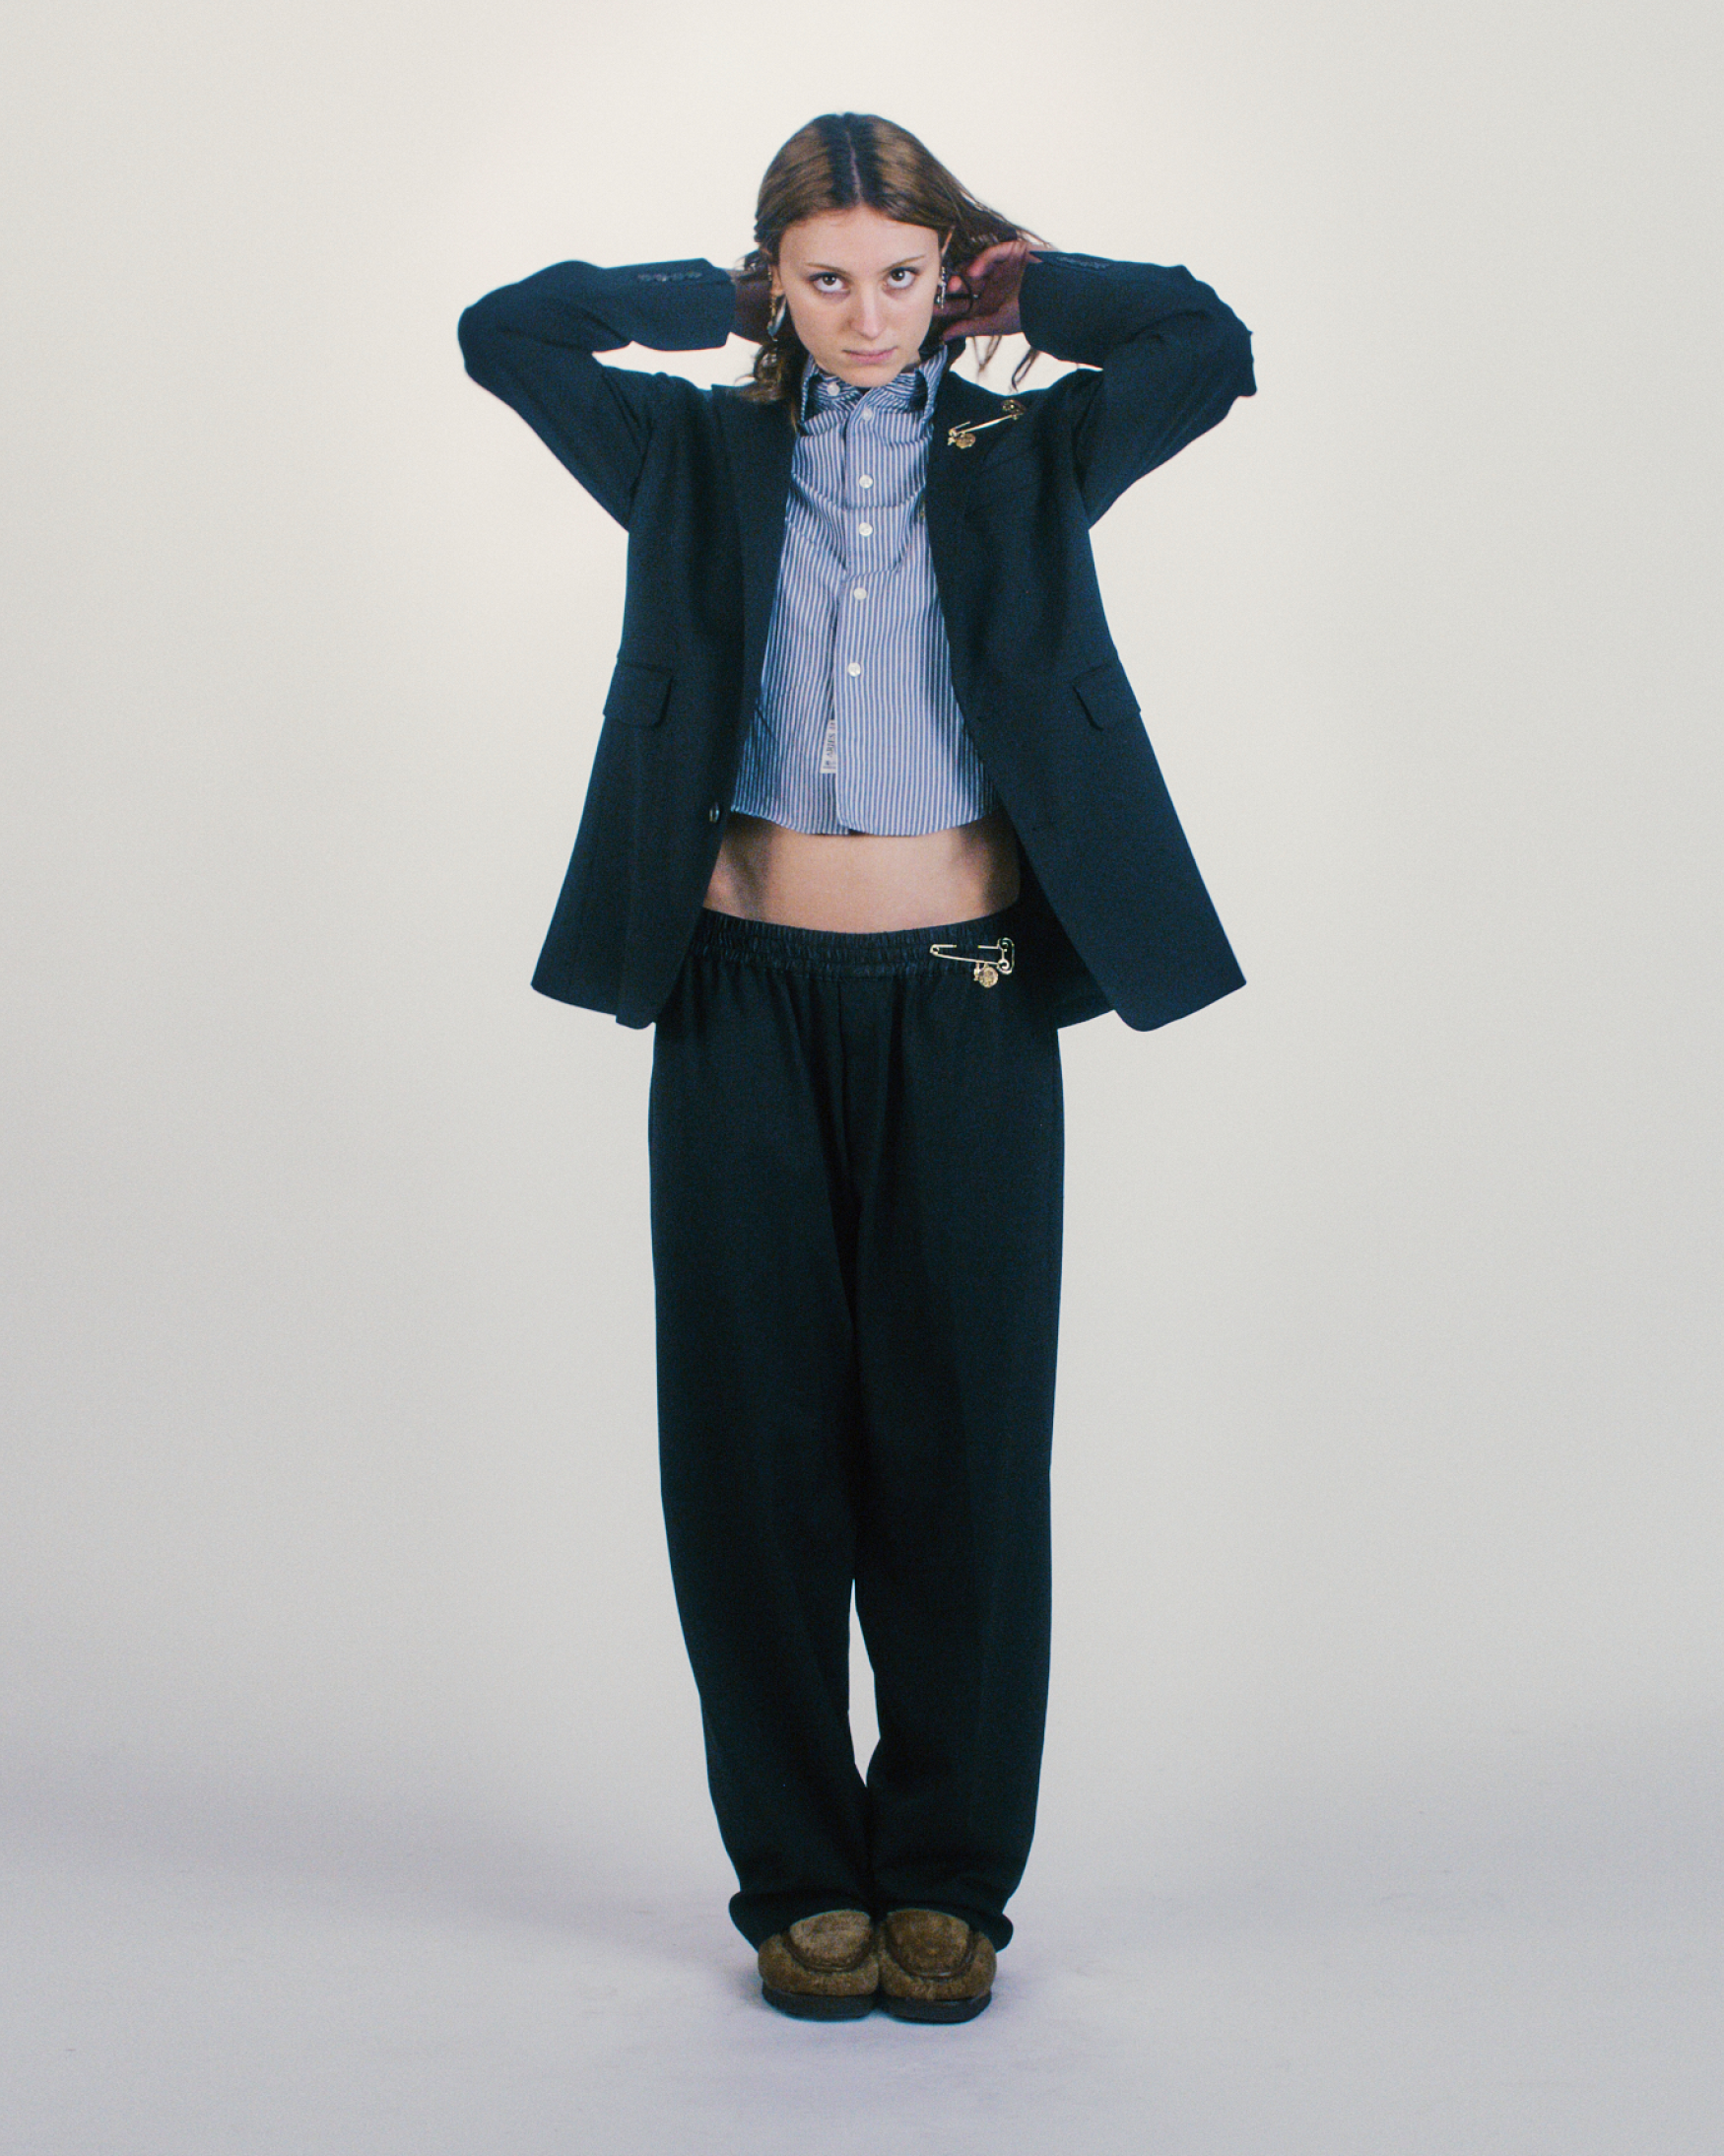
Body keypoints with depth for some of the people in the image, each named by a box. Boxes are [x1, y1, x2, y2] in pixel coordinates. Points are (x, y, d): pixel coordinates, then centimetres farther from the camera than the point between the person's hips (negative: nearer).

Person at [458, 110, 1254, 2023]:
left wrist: (1014, 287, 10)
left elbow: (1211, 341, 0)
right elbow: (502, 332, 6)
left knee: (961, 1434, 2)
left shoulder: (1030, 455, 9)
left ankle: (950, 1877, 15)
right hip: (750, 997, 1)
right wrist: (722, 298, 11)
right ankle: (802, 1877, 16)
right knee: (761, 1435, 2)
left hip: (968, 1002, 0)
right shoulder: (698, 456, 10)